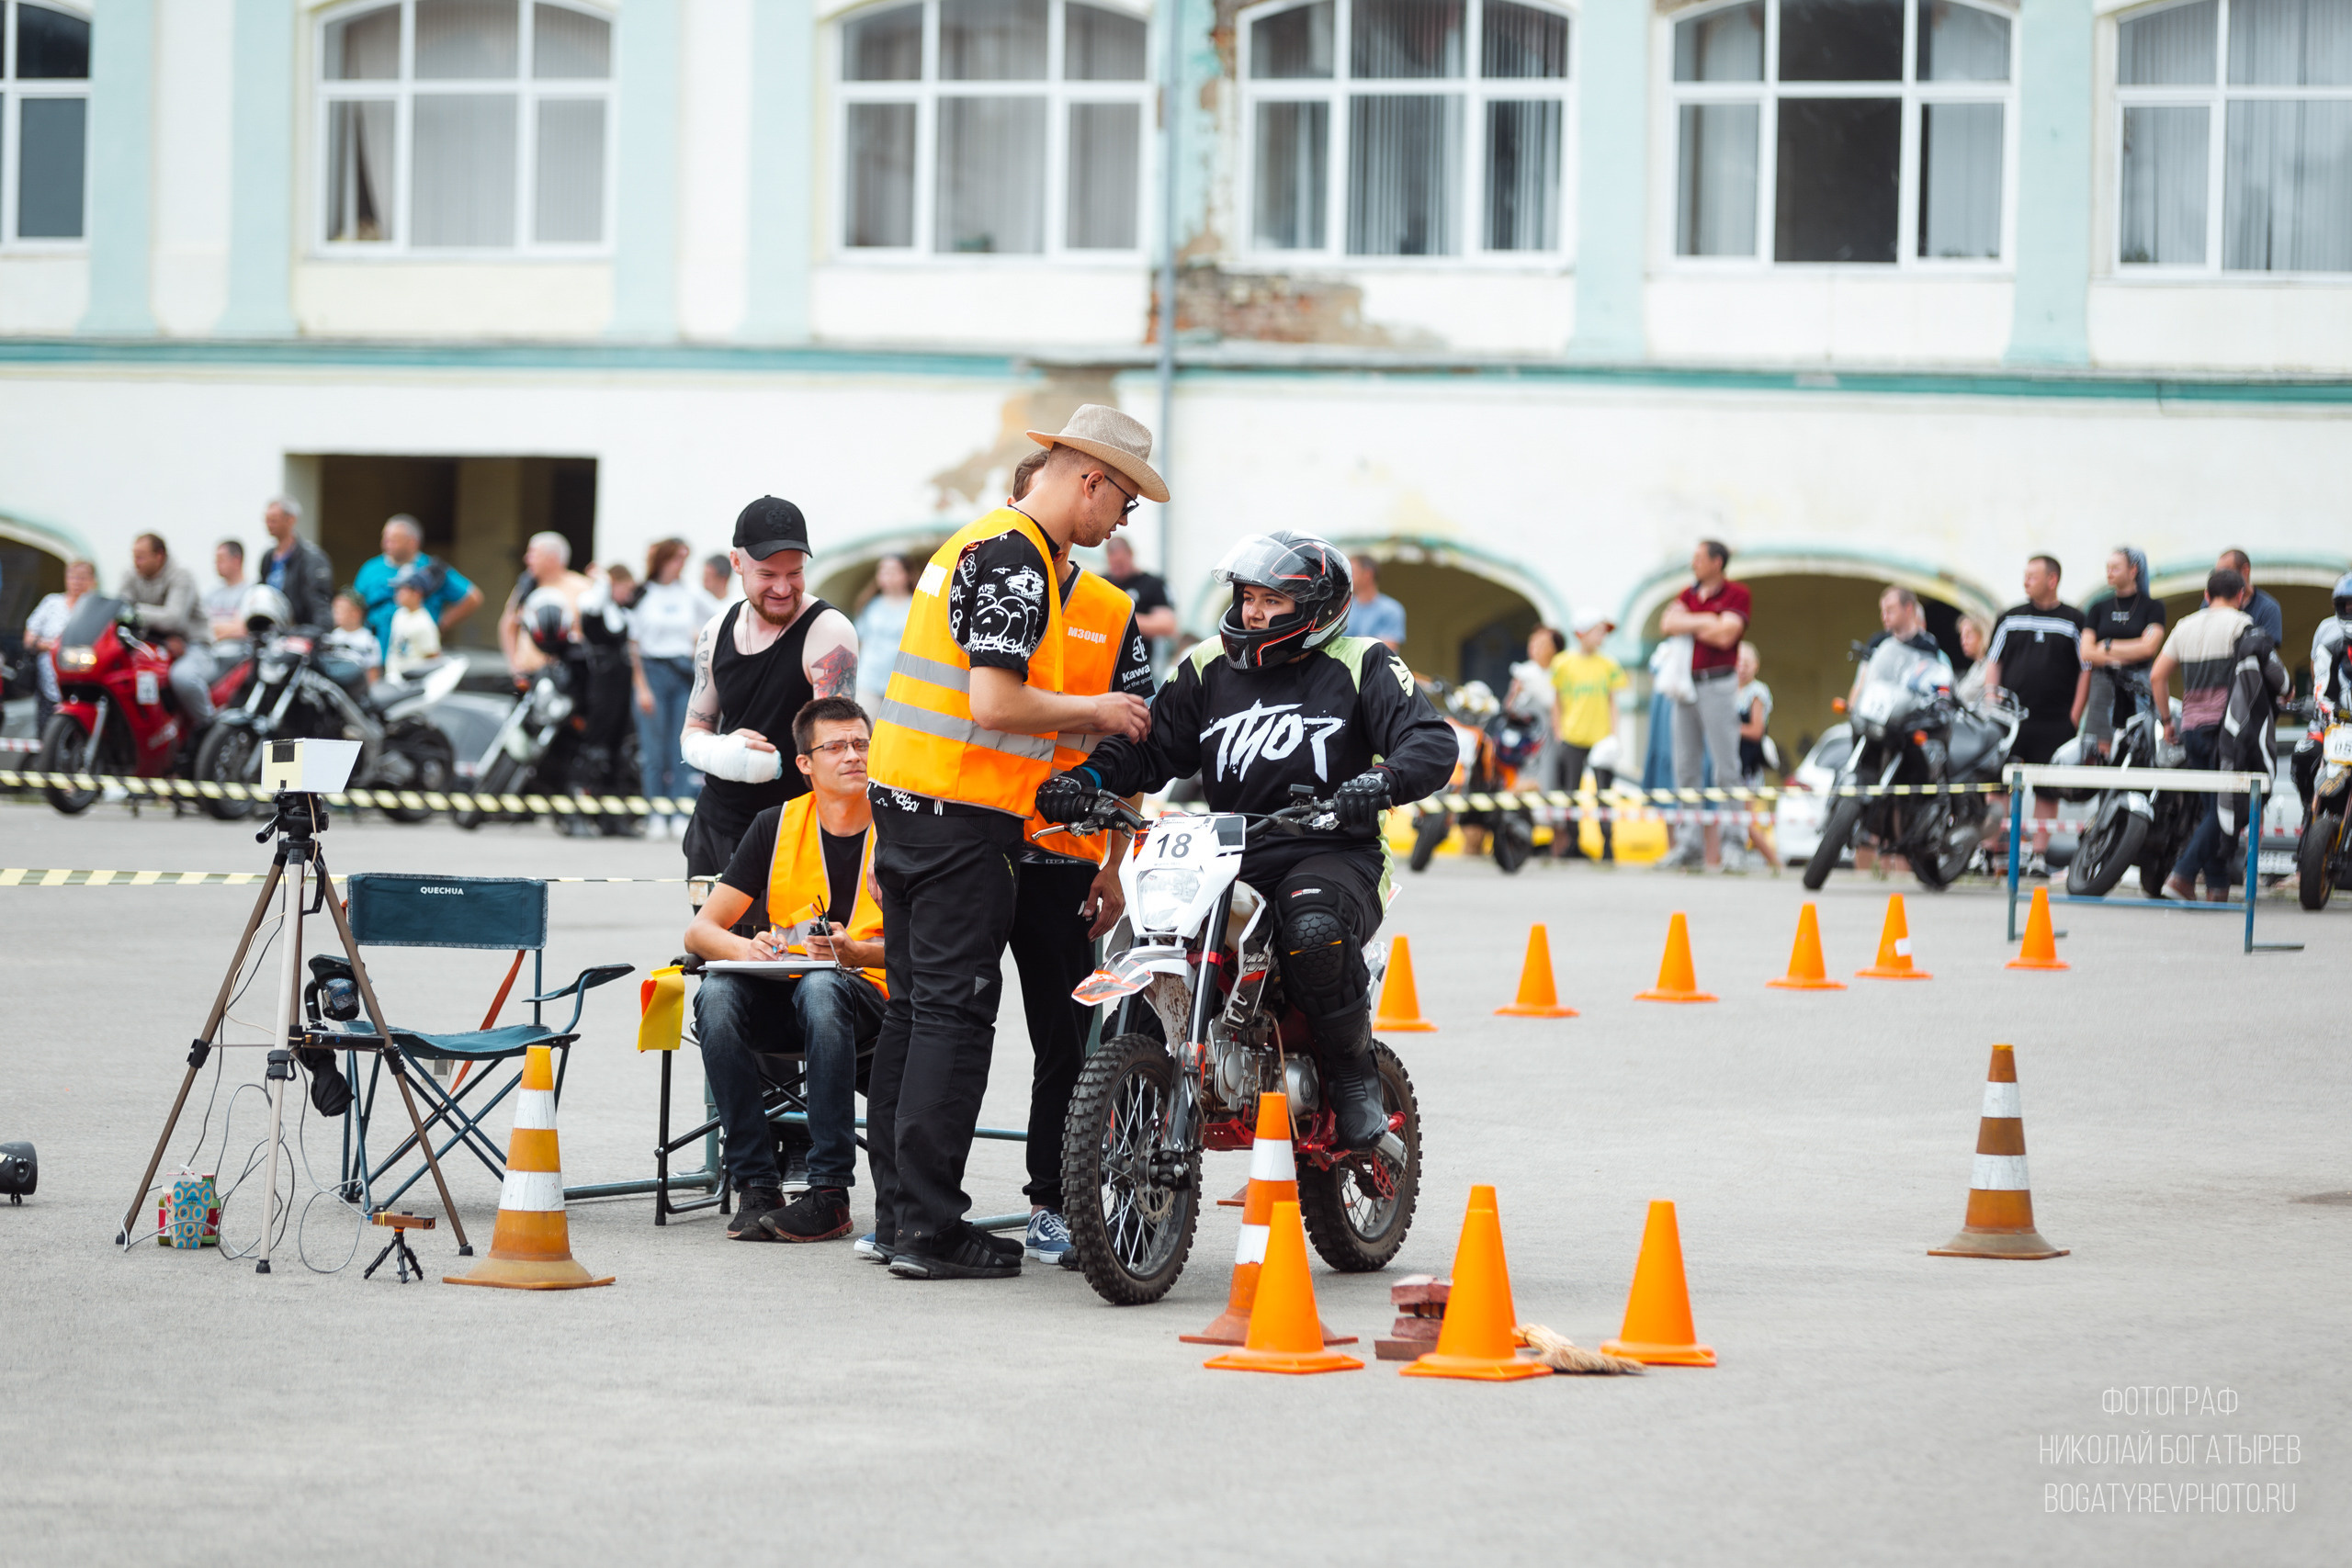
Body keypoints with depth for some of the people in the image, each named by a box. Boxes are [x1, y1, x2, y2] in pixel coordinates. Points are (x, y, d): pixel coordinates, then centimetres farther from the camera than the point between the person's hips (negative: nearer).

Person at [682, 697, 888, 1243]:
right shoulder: (777, 827, 5)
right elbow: (700, 932, 1)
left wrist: (852, 952, -27)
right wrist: (746, 947, -22)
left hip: (868, 996, -2)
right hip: (781, 998, 2)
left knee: (821, 988, -37)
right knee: (718, 994, -31)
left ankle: (830, 1194, -36)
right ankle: (756, 1187, -28)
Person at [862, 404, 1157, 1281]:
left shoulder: (982, 542, 17)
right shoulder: (1016, 563, -15)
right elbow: (995, 705, -22)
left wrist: (1083, 725, 19)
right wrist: (1095, 712, -8)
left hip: (907, 801, 10)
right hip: (964, 814, -10)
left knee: (915, 1007, 13)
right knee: (955, 1015, -7)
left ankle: (896, 1210, 16)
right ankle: (930, 1231, -7)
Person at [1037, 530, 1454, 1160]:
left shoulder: (1361, 665, 3)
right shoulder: (1211, 669, 16)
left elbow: (1432, 742, -9)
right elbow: (1152, 747, 10)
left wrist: (1383, 782, -31)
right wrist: (1086, 777, -10)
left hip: (1331, 854, -4)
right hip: (1230, 858, 5)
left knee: (1315, 930, -38)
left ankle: (1354, 1072, -14)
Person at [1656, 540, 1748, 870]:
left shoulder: (1736, 594, -2)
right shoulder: (1689, 594, 16)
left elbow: (1725, 635, -14)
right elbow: (1668, 623, 1)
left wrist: (1689, 626, -3)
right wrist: (1705, 621, -8)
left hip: (1718, 685, -7)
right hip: (1687, 685, 7)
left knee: (1725, 766, -6)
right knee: (1685, 768, 6)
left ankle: (1728, 843, -6)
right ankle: (1687, 844, 10)